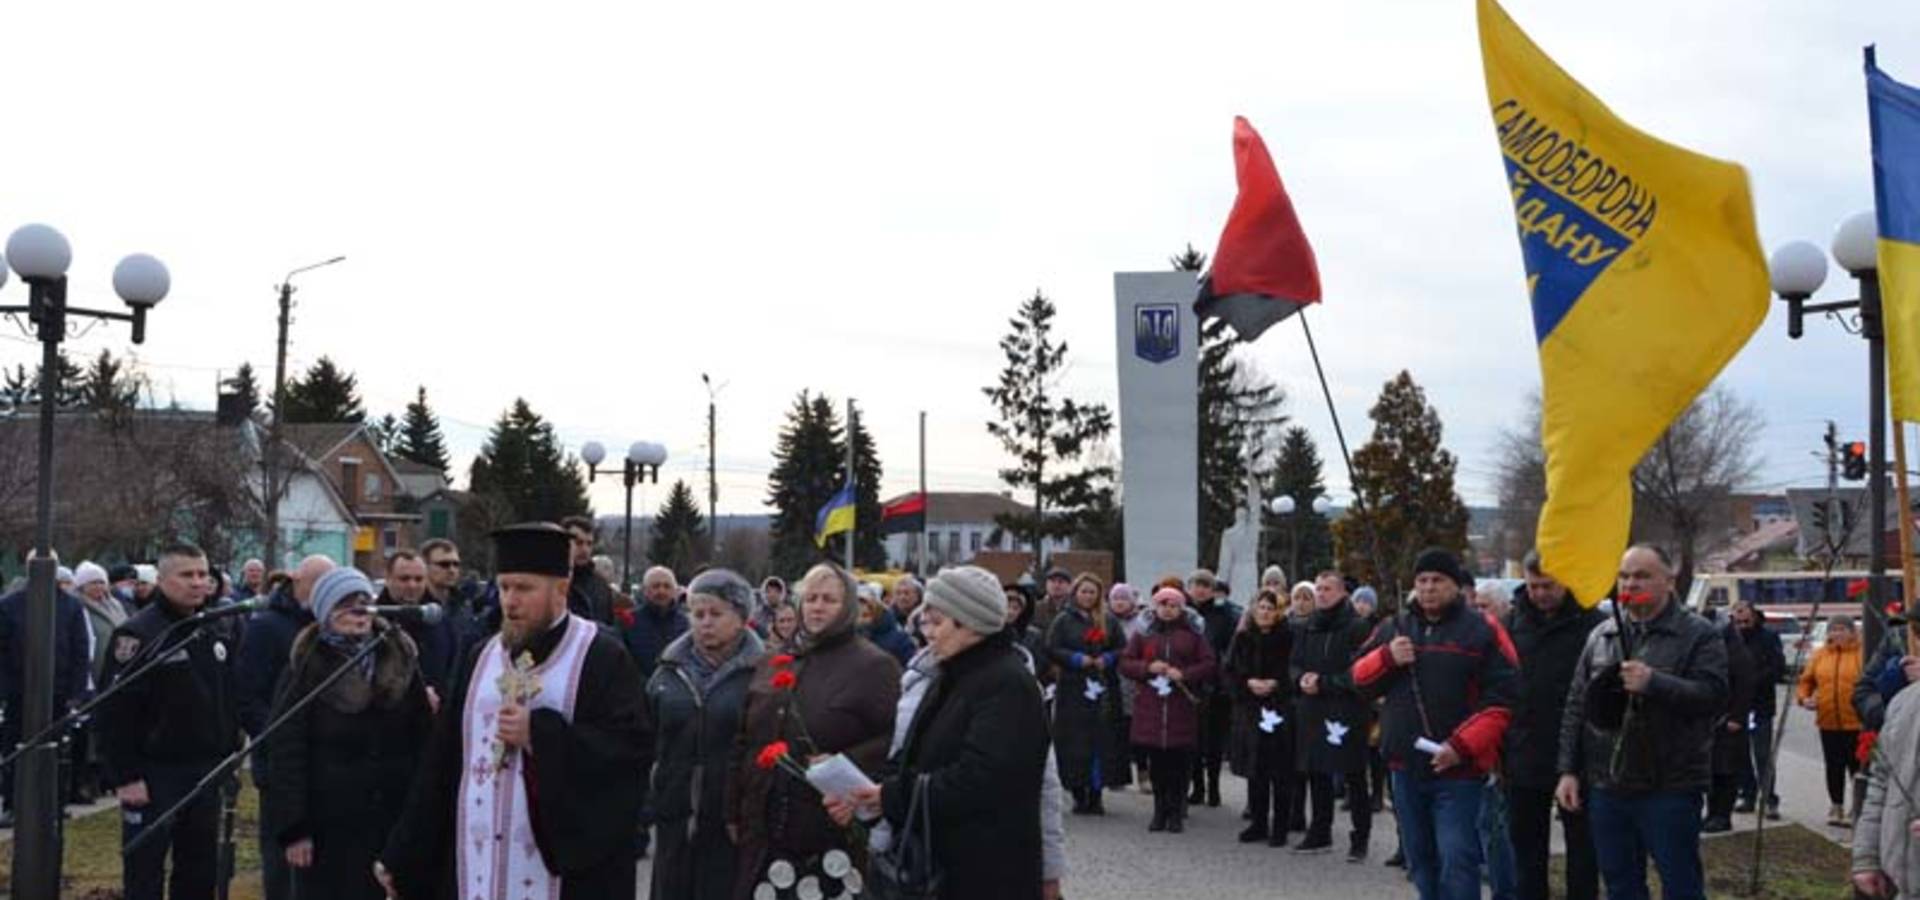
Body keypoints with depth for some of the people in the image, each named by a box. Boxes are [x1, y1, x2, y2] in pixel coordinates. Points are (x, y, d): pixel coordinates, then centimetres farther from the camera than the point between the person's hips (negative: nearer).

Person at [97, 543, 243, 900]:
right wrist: (125, 776, -17)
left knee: (199, 871, 13)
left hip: (206, 772, 6)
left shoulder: (219, 630, 10)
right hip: (154, 774, -6)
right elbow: (116, 713, -14)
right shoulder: (138, 634, -11)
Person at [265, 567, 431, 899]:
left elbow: (423, 739, 4)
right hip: (328, 824, -3)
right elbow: (288, 751, -7)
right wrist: (293, 827, -12)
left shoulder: (400, 659, 4)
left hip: (391, 820, 3)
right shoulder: (307, 668, -5)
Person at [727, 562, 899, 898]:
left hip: (832, 836, -5)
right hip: (764, 835, 6)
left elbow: (896, 741, -11)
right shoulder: (773, 665, 16)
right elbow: (745, 744, 20)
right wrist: (735, 813, 17)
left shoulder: (875, 666, -2)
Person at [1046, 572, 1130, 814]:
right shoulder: (1064, 620, 5)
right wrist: (1078, 659, -13)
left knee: (1102, 740, -1)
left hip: (1104, 689, 2)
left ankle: (1096, 795, 6)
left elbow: (1123, 649, 11)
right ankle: (1079, 796, 3)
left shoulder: (1109, 621, 12)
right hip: (1073, 689, -2)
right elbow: (1052, 650, -2)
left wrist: (1106, 660, -8)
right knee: (1075, 742, -3)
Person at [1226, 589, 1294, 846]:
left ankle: (1279, 828, 5)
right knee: (1255, 772, 8)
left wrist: (1274, 684, -15)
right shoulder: (1242, 639, 8)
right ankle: (1258, 824, 18)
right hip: (1250, 711, 3)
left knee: (1280, 774, -2)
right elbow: (1229, 672, 7)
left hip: (1280, 712, -3)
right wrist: (1248, 683, -10)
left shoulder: (1288, 638, -2)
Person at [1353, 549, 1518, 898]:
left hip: (1458, 768, -5)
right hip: (1406, 765, 6)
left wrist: (1462, 746, -18)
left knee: (1456, 859, -11)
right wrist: (1387, 657, -6)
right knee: (1420, 858, 15)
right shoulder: (1394, 629, 12)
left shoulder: (1483, 629, -4)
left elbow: (1501, 698, -9)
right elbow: (1360, 677, 15)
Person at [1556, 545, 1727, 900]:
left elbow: (1713, 696, -16)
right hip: (1606, 788, 5)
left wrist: (1654, 682, -28)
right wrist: (1569, 770, 8)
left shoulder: (1699, 635, -2)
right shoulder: (1600, 636, 13)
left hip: (1669, 790, -5)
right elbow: (1576, 707, 14)